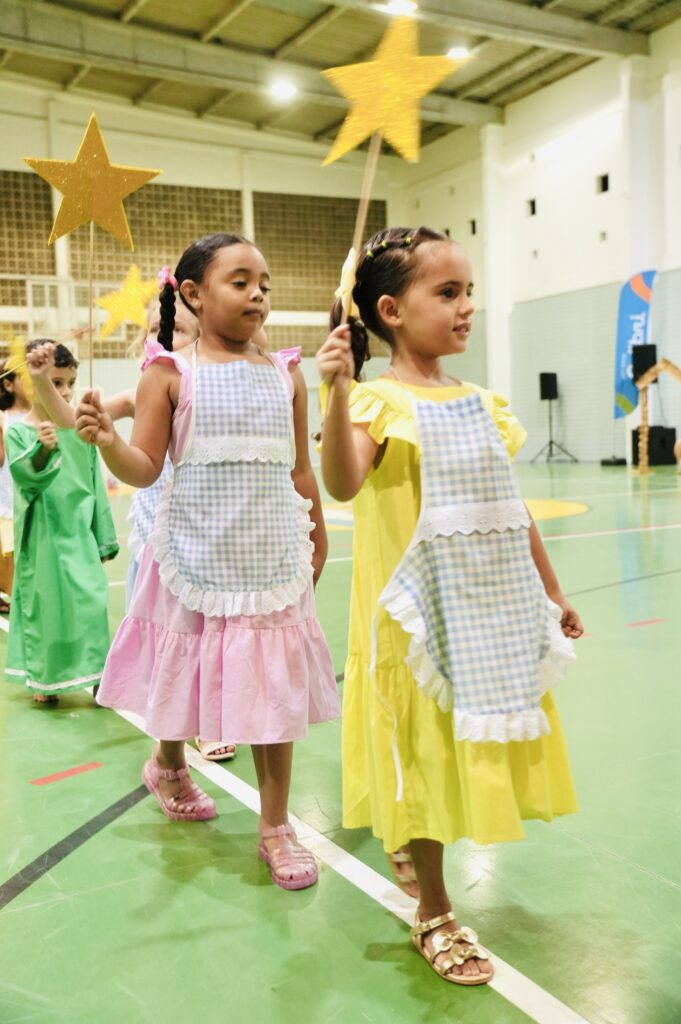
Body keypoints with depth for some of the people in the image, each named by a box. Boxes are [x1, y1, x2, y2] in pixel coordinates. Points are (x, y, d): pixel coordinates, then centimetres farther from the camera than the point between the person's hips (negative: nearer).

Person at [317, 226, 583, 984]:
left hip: (493, 615, 7)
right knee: (424, 758, 7)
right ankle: (434, 916, 28)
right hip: (421, 621, -6)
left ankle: (411, 847, 45)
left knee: (476, 751, 17)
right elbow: (342, 484, -31)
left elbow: (512, 509, 14)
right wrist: (338, 392, -43)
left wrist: (551, 592, 18)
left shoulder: (483, 403, 8)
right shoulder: (382, 402, -12)